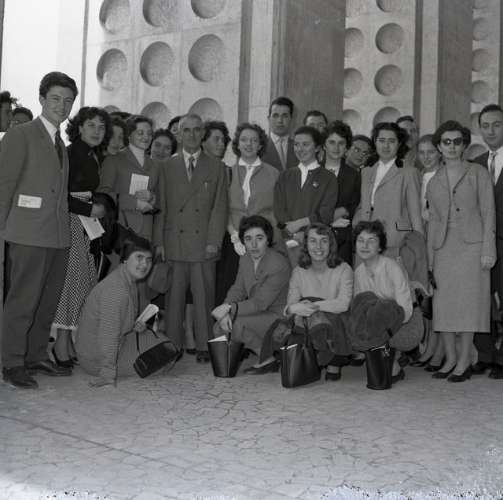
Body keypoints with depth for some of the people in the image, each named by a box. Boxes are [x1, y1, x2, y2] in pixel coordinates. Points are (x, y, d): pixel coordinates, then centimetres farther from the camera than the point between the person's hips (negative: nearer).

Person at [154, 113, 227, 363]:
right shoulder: (168, 167, 12)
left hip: (203, 243, -1)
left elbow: (220, 207, 4)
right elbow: (161, 207, 9)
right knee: (174, 297, 2)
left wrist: (214, 240, -5)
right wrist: (159, 242, 2)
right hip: (174, 242, 1)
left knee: (204, 297, -1)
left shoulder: (216, 167, 10)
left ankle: (203, 347, 7)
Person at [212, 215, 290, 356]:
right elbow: (237, 290, 4)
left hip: (277, 317, -7)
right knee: (219, 328, -12)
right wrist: (224, 312, -16)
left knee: (236, 324, -27)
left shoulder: (279, 265, -21)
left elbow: (261, 303, -23)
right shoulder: (244, 260, 5)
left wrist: (229, 308, -30)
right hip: (257, 313, 7)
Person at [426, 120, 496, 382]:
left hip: (471, 244, -3)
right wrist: (430, 258, 10)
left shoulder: (478, 173, 6)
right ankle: (450, 359, 11)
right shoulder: (434, 181, 15)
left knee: (468, 301, -5)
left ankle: (464, 361, 2)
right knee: (444, 303, 1)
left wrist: (487, 250, -8)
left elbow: (488, 212, 1)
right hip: (443, 248, 3)